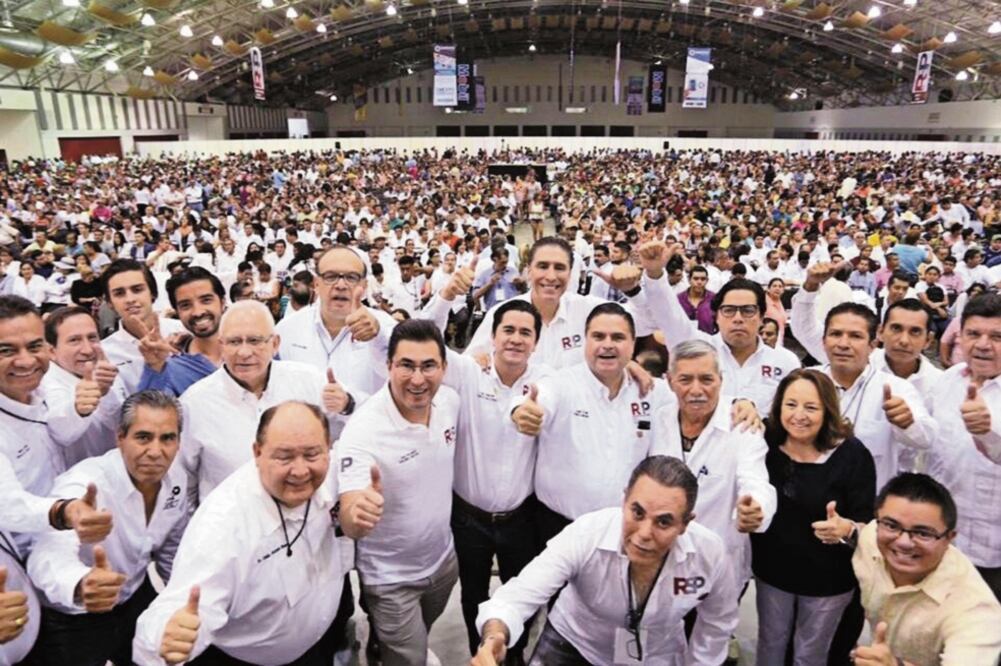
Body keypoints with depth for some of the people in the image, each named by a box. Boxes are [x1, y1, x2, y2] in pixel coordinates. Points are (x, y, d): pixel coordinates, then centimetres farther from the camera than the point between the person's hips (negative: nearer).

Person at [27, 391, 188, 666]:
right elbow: (49, 555, -48)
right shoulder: (83, 485, -30)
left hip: (135, 600, 5)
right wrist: (80, 586, -69)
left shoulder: (175, 479, -12)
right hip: (70, 620, -5)